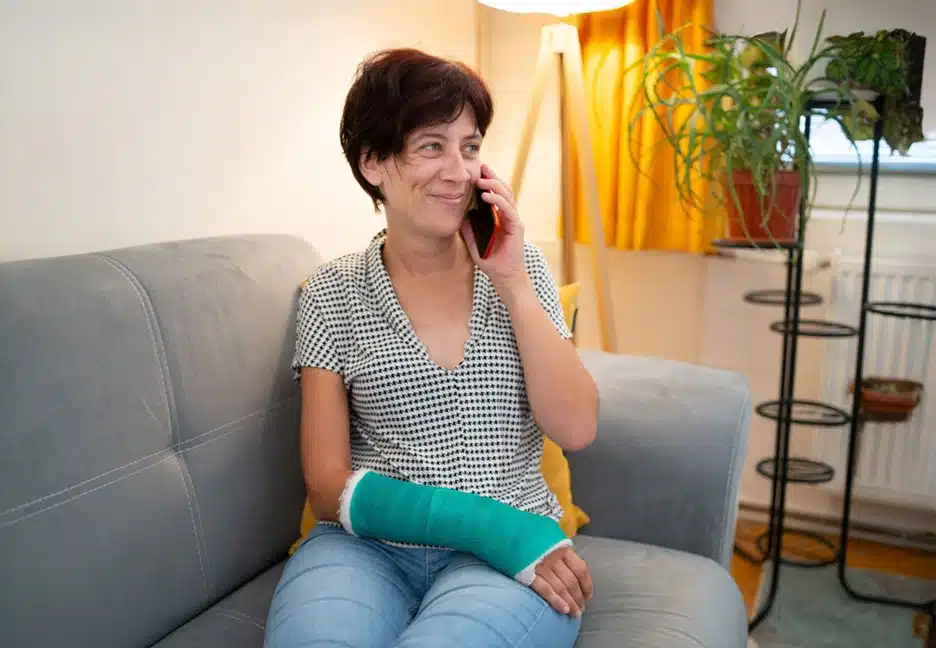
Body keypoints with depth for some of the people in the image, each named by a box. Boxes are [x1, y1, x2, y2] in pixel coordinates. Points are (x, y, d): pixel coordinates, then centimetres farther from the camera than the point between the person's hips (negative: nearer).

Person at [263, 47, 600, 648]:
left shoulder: (521, 266, 7)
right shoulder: (335, 292, 2)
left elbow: (576, 429, -3)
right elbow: (330, 487, -3)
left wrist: (511, 281, -11)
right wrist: (490, 525, -16)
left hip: (512, 550, 1)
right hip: (372, 546, 0)